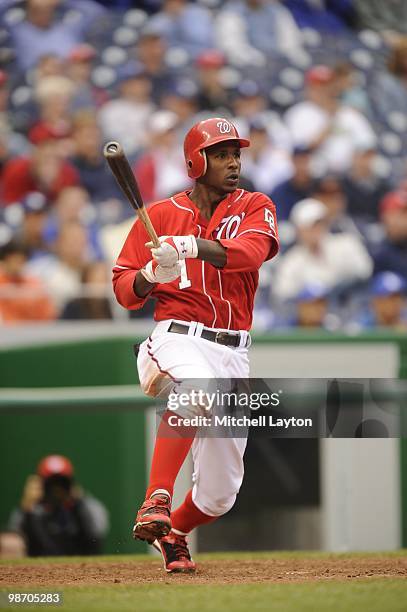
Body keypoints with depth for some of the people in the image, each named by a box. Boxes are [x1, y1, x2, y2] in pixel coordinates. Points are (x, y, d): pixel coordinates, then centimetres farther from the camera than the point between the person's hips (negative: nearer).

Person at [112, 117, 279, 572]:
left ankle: (173, 534, 39)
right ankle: (157, 502, -44)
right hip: (177, 339, -3)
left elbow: (252, 250, -16)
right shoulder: (160, 215, 7)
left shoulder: (255, 208, 8)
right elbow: (124, 290, 6)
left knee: (220, 491, 7)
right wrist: (151, 273, -17)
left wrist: (190, 246, -32)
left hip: (233, 352, 3)